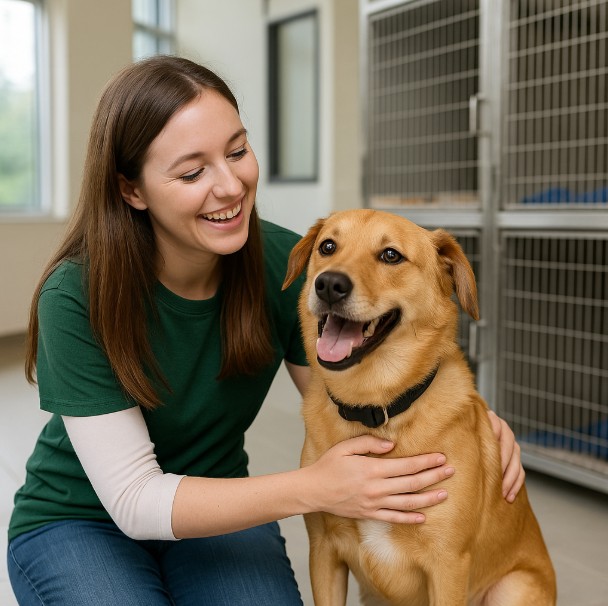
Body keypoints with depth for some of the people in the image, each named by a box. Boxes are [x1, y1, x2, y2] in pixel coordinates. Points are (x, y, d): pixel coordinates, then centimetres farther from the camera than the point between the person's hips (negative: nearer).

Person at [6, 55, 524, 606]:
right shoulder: (76, 297, -26)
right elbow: (134, 500, -25)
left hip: (218, 509, 2)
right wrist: (312, 488, -36)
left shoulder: (283, 262, -16)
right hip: (79, 521, -1)